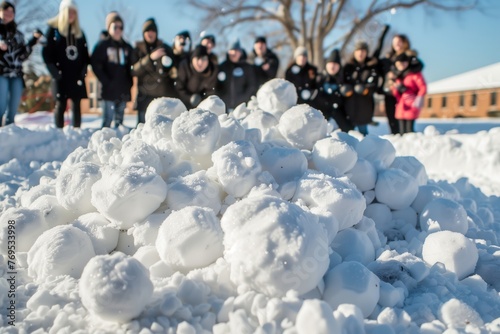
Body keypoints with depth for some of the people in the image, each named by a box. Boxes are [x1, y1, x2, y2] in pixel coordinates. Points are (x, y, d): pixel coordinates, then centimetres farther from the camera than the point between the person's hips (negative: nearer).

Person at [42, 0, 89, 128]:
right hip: (61, 76, -4)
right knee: (61, 105, -4)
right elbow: (46, 53, -3)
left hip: (77, 76, 4)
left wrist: (83, 71, 0)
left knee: (77, 106, 3)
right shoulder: (53, 30, 2)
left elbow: (85, 55, 15)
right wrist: (55, 72, -11)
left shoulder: (79, 32, 15)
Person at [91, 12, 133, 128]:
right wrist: (106, 82, -10)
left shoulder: (127, 47, 15)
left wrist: (130, 83, 4)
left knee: (120, 119, 9)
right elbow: (95, 65, -3)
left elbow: (132, 67, 18)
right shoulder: (102, 45, 3)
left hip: (124, 91, 4)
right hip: (110, 90, -4)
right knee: (108, 119, -8)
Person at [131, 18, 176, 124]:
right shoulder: (138, 49, 10)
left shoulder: (165, 48, 15)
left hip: (166, 95, 1)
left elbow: (174, 68, 22)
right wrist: (150, 57, -17)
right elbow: (134, 71, -5)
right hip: (146, 96, -1)